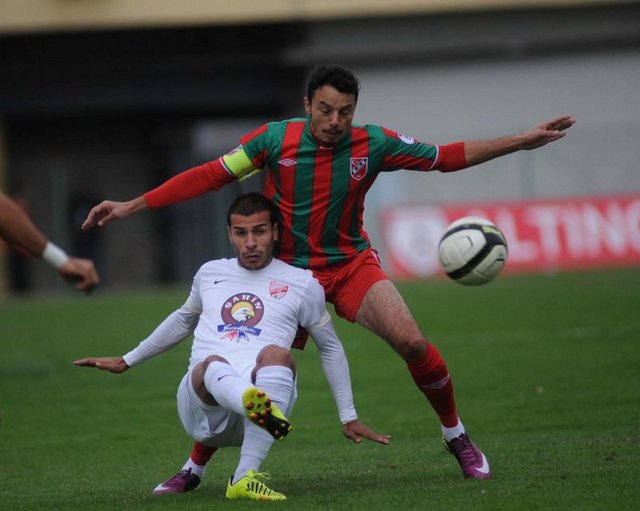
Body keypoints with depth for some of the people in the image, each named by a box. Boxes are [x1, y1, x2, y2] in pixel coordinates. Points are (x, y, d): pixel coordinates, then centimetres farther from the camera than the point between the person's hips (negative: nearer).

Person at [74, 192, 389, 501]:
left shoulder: (302, 284, 16)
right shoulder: (210, 274, 25)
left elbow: (330, 349, 25)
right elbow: (184, 319, 44)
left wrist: (348, 418, 22)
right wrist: (127, 361, 50)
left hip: (265, 388, -1)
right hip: (201, 404, 1)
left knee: (277, 354, -36)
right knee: (212, 365, -36)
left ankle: (244, 478, -48)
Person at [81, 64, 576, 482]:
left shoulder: (372, 144, -10)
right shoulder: (276, 138, -13)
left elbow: (446, 157, -1)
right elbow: (210, 175, -9)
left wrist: (524, 141, -4)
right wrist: (131, 206, -12)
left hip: (351, 264, 1)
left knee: (413, 342, -18)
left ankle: (457, 437, 5)